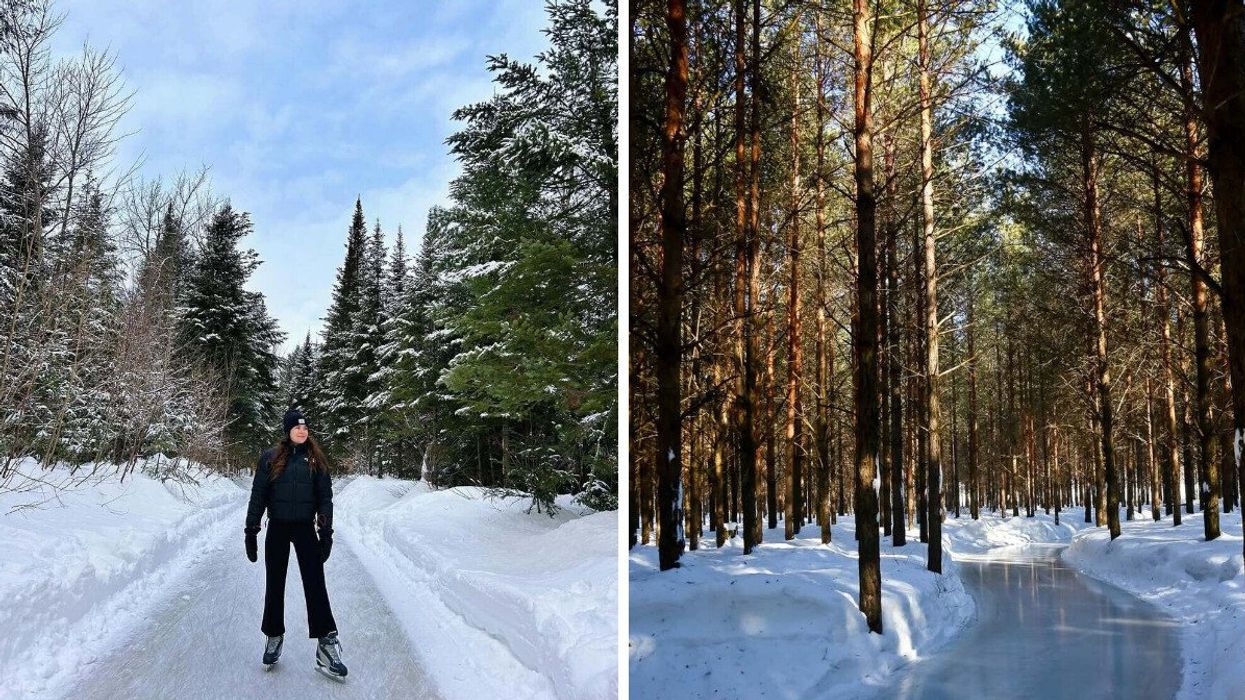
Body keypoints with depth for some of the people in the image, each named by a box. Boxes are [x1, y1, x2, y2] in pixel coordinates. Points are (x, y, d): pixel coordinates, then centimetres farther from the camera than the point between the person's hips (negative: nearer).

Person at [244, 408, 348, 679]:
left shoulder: (315, 459, 2)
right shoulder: (270, 458, 0)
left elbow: (325, 497, 3)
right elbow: (258, 495, 1)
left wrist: (326, 533, -3)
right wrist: (251, 531, -3)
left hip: (306, 528, 0)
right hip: (277, 528, 1)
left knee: (315, 585, -7)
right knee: (274, 585, 9)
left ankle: (326, 646, -10)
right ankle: (274, 637, 26)